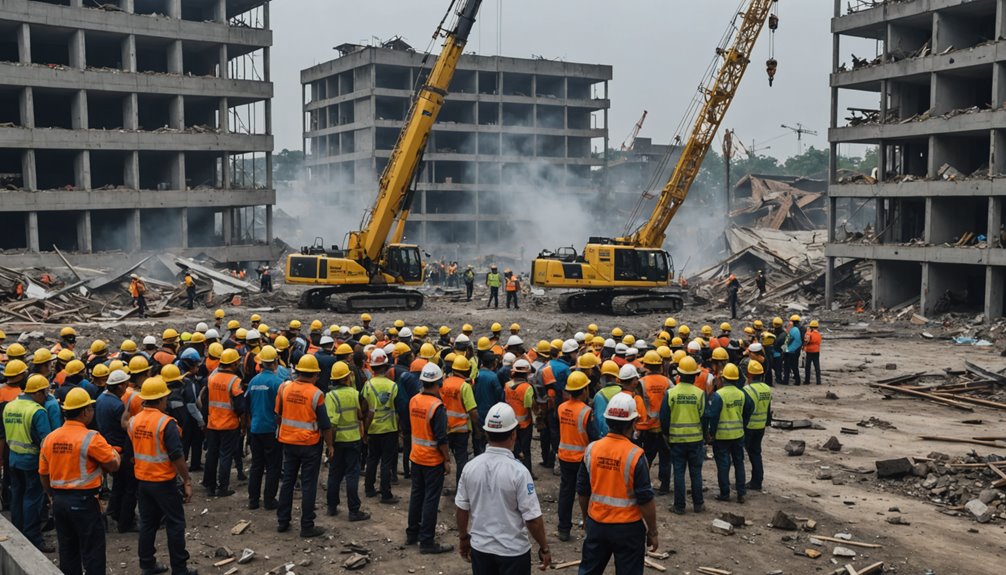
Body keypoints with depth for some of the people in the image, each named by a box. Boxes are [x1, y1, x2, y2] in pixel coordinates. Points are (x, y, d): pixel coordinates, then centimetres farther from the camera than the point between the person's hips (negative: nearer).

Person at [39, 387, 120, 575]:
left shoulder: (49, 438, 4)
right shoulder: (91, 438, -15)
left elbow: (43, 475, 10)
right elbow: (114, 465, -11)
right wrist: (113, 452, 10)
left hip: (59, 501, 6)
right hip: (84, 502, -6)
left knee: (68, 552, 16)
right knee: (92, 553, 2)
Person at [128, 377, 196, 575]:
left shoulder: (133, 421, 0)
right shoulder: (166, 423, -19)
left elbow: (130, 452, 10)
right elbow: (177, 456, -20)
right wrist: (187, 481, -13)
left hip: (142, 480, 6)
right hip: (163, 482, -6)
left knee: (147, 522, 16)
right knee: (175, 524, 5)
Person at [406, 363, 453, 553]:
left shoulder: (413, 401, -1)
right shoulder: (437, 406, -22)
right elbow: (441, 438, -20)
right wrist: (447, 460, -11)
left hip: (416, 457, 7)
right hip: (433, 460, -7)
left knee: (416, 495, 18)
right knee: (430, 500, 1)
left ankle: (412, 534, 29)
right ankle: (427, 541, 6)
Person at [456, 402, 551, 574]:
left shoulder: (470, 467, -8)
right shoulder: (518, 471, -21)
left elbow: (461, 509, 2)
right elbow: (532, 518, -17)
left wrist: (463, 537, 18)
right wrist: (544, 547, -3)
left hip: (480, 547, 4)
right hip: (513, 550, -4)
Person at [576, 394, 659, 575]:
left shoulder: (592, 449, -6)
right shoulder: (635, 455, -18)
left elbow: (582, 490, 5)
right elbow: (645, 500, -15)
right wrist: (652, 532, -3)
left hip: (596, 523, 4)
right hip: (628, 527, -4)